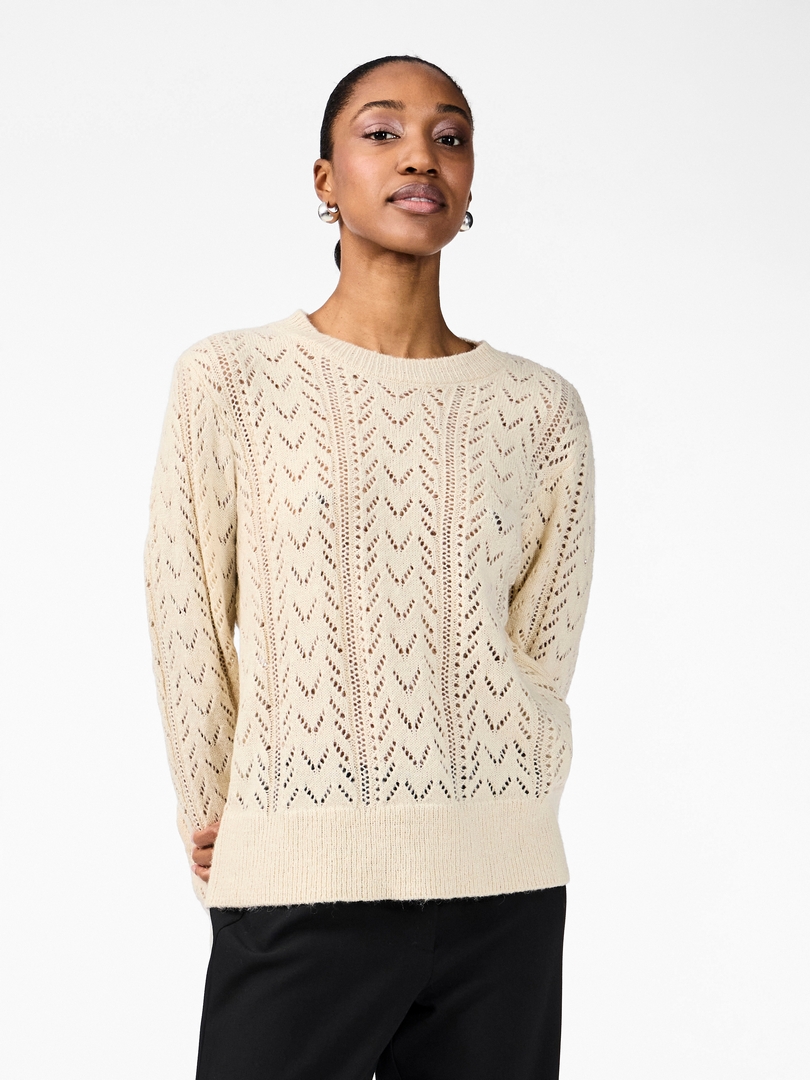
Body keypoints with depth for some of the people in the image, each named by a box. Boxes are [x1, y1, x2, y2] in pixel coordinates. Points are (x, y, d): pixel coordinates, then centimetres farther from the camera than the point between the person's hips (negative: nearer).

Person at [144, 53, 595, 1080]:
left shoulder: (540, 407, 6)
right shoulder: (230, 378, 0)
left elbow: (544, 643, 10)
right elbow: (188, 625, 4)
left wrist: (489, 809, 7)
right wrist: (215, 820, 8)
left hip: (506, 886, 2)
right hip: (298, 884, -2)